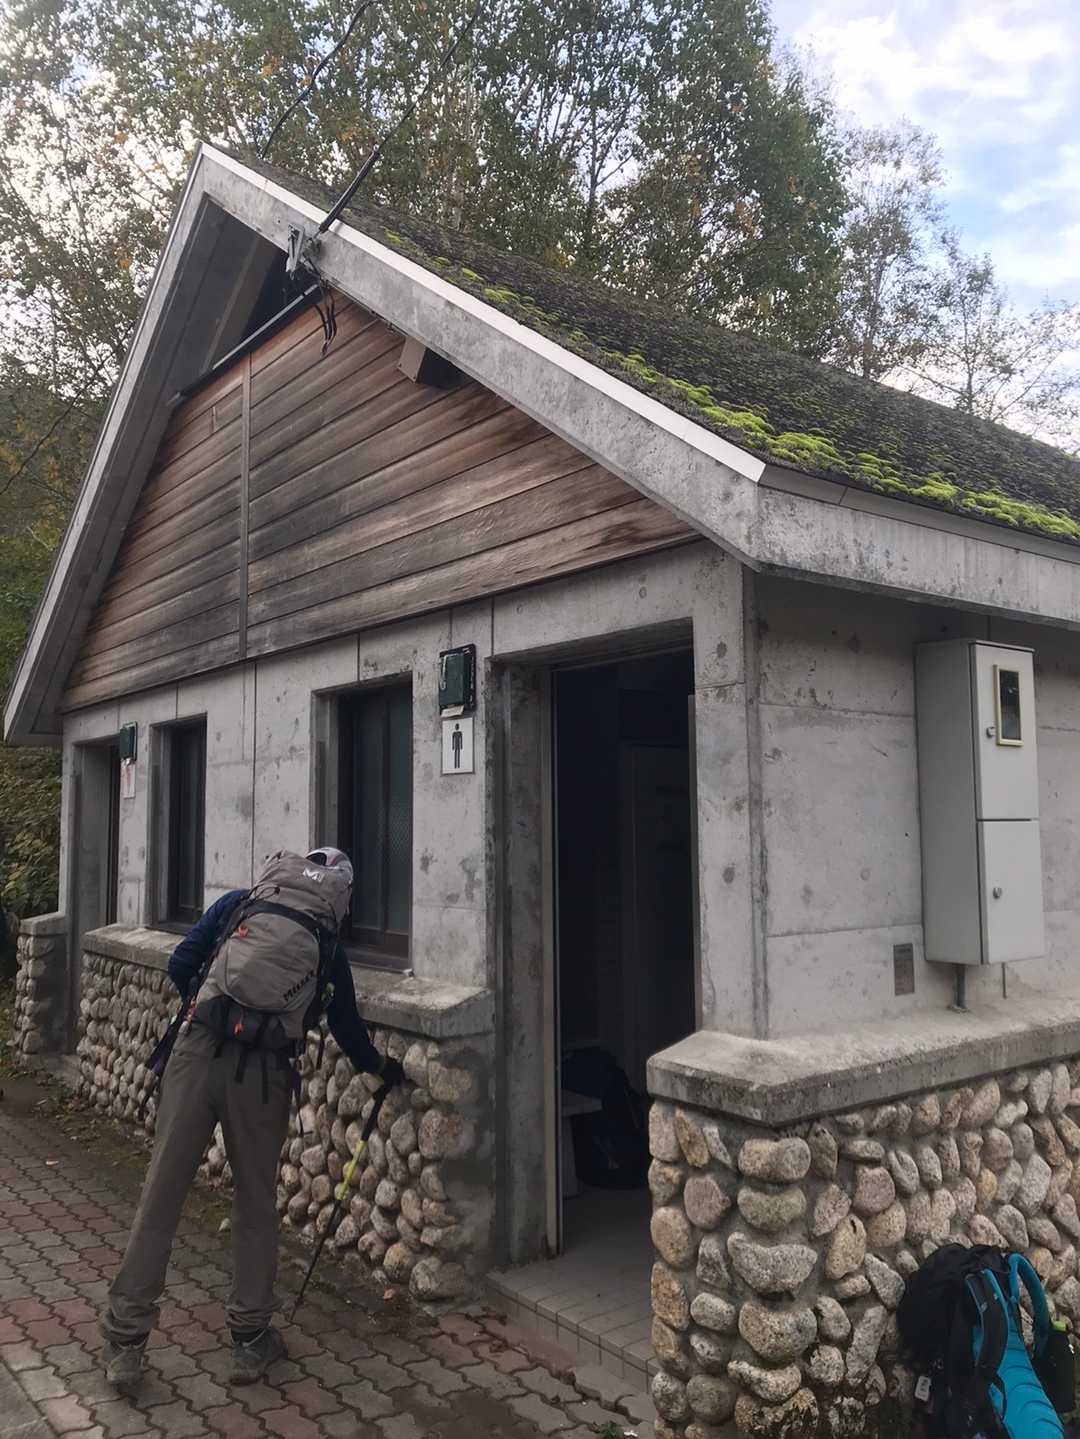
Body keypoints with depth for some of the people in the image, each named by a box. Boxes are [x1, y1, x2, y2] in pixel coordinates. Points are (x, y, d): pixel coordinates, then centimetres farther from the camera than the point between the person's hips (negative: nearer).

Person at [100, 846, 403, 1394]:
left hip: (198, 1055, 1)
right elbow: (347, 1028, 14)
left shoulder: (238, 903, 11)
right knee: (255, 1204, 15)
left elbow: (180, 966, 7)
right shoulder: (326, 943, 11)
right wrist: (381, 1067, 33)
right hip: (264, 1074, 0)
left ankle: (125, 1341, 16)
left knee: (161, 1193, 8)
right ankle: (250, 1340, 24)